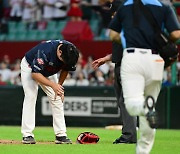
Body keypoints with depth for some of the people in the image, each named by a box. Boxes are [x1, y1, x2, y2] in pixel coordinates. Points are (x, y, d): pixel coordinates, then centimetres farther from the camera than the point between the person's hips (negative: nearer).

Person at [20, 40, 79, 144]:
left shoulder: (69, 52, -23)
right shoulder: (45, 51, -41)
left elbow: (65, 69, -3)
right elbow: (35, 74, -36)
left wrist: (59, 86, -9)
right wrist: (53, 85, -42)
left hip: (49, 72, 6)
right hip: (29, 68, -6)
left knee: (57, 99, -4)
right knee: (30, 97, -18)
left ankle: (61, 135, -3)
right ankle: (27, 135, -17)